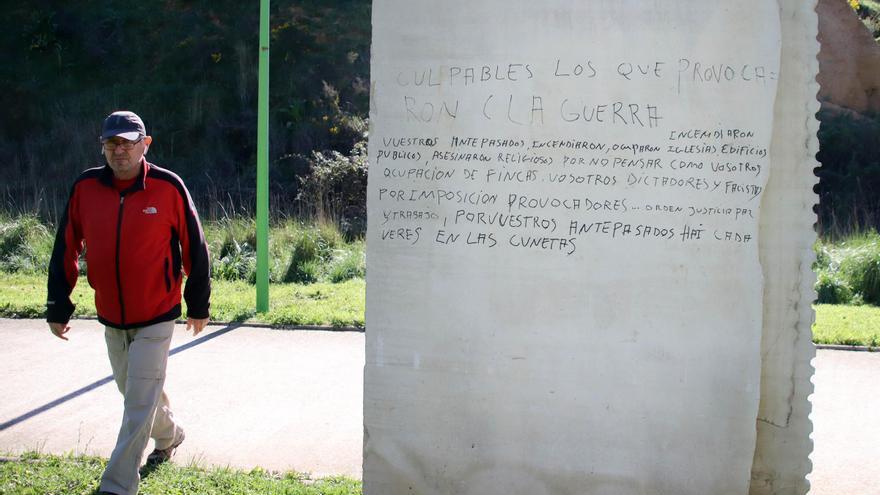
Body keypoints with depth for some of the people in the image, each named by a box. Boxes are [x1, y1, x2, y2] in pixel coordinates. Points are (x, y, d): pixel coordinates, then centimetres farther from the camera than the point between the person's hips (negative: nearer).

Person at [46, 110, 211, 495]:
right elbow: (66, 250, 5)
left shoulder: (168, 187, -12)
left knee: (139, 404, -5)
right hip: (111, 318, 5)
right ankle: (168, 436, 49)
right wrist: (58, 306, 4)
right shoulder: (85, 187, -3)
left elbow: (194, 247, -3)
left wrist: (198, 304, 1)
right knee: (135, 392, 22)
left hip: (156, 318, -4)